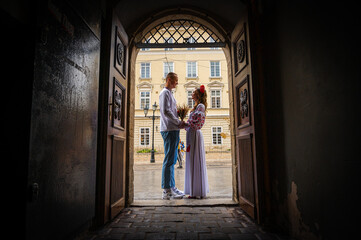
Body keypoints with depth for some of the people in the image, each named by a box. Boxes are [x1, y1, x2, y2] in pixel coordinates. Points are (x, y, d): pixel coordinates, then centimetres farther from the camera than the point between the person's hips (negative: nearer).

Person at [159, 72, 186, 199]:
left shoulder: (169, 93, 24)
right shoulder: (165, 92, -6)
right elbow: (166, 111, -17)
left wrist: (179, 123, 10)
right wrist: (178, 122, -12)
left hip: (173, 130, 10)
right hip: (169, 130, -10)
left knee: (172, 160, 12)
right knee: (169, 160, -8)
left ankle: (171, 187, 19)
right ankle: (167, 191, -3)